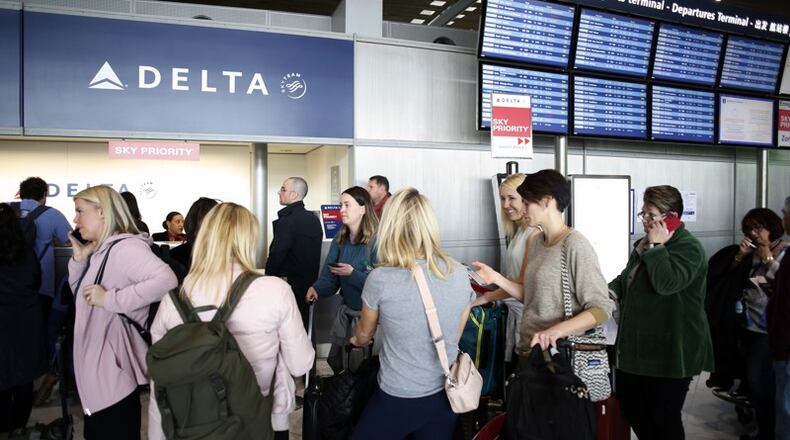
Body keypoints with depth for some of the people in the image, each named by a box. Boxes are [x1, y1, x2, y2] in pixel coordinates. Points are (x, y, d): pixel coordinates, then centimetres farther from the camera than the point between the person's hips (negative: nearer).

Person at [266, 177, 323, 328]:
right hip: (311, 284, 8)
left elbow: (276, 256, -16)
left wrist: (268, 280, 0)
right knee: (304, 325, 17)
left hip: (291, 285, -8)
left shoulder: (286, 221, -19)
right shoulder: (314, 218, 6)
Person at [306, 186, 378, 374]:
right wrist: (316, 288, -19)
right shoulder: (340, 239, 2)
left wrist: (352, 273, -26)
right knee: (334, 360, 20)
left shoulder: (376, 241, -19)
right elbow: (330, 275, -1)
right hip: (346, 309, 6)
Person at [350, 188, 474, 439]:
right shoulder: (460, 274, -8)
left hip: (398, 400, -3)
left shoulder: (381, 278, -18)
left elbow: (364, 335, 2)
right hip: (446, 396, 4)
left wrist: (356, 341, 26)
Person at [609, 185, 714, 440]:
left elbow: (667, 283, -30)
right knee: (631, 408, 16)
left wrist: (656, 246, -20)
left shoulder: (689, 248, -13)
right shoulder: (643, 245, 12)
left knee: (663, 418, 6)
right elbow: (626, 279, 23)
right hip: (636, 347, 8)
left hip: (668, 352, -8)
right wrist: (610, 291, 3)